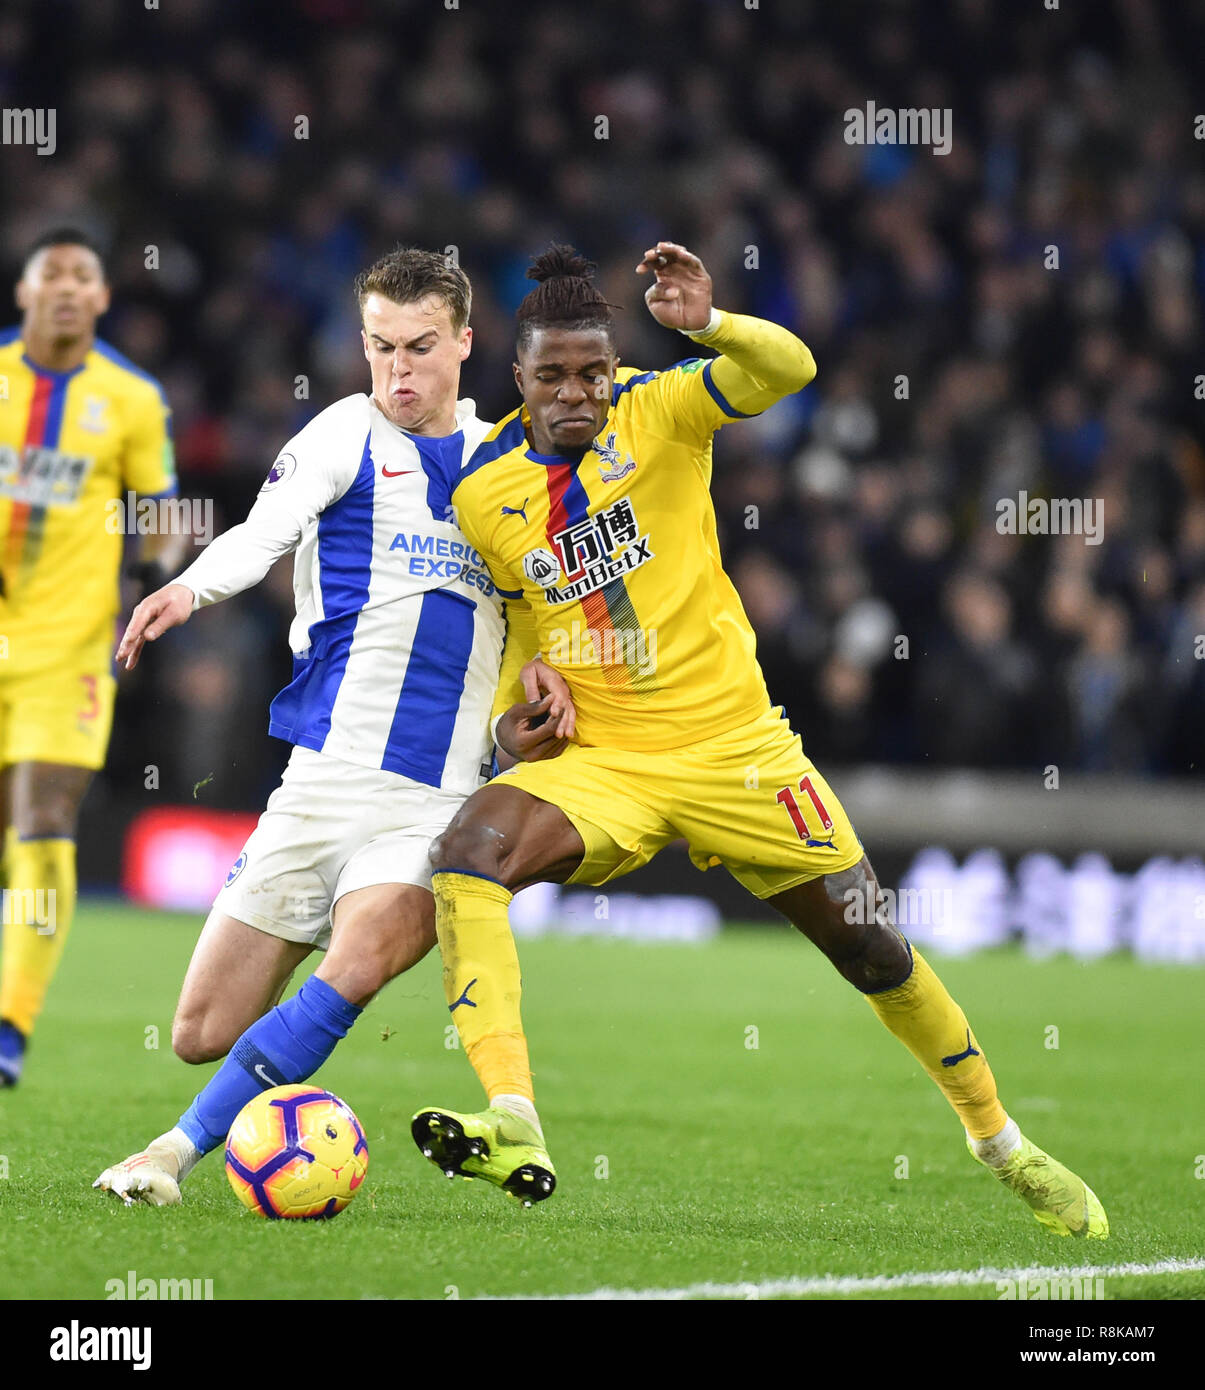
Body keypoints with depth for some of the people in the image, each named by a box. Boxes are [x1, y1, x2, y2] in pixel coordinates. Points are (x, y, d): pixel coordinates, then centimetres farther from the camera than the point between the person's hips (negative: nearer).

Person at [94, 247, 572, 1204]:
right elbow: (265, 531, -16)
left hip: (440, 799, 1)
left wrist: (535, 668, 2)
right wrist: (191, 588, -37)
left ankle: (181, 1149, -19)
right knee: (203, 1034, -1)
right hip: (326, 773, -1)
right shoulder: (347, 433, 3)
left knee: (356, 968, -28)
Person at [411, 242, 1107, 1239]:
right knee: (468, 850, -29)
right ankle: (513, 1128, -38)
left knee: (874, 951, 3)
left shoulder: (658, 411, -7)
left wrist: (710, 324, -43)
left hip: (735, 746, -1)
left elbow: (790, 369, -24)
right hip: (605, 764, 1)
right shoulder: (482, 494, -1)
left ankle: (1003, 1145, 27)